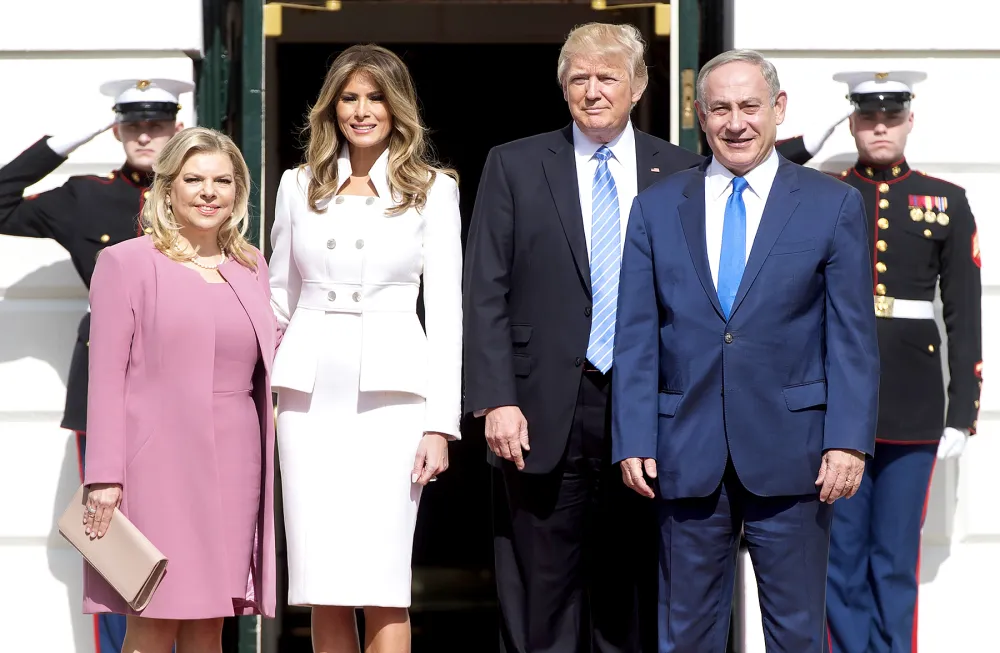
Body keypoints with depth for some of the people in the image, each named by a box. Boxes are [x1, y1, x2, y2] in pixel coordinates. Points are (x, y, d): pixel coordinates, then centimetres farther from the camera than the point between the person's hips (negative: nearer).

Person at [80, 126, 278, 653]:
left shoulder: (251, 267, 16)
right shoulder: (126, 263, 2)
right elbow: (106, 374, -3)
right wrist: (104, 476, -10)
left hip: (234, 466, 4)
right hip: (159, 465, -4)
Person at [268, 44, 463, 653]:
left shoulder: (433, 189, 4)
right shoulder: (300, 185, 12)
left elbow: (445, 310, 1)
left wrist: (442, 422, -5)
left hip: (391, 390, -3)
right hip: (311, 390, 3)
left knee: (381, 580, -9)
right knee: (321, 582, 1)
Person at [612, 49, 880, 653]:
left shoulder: (834, 205, 3)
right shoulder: (656, 208, 8)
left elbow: (853, 336, 0)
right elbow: (636, 337, 6)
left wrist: (850, 441, -9)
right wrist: (634, 441, -2)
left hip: (790, 451, -2)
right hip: (688, 453, 2)